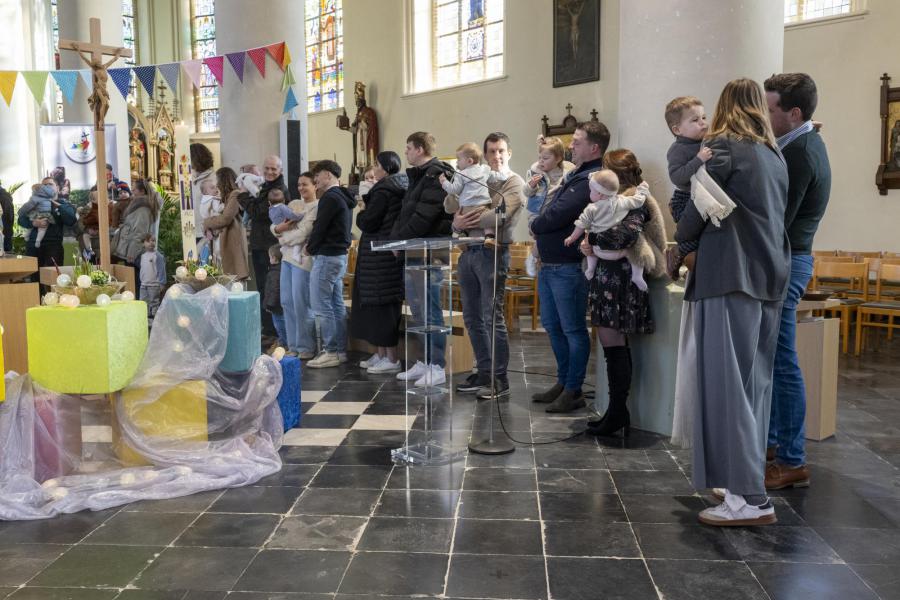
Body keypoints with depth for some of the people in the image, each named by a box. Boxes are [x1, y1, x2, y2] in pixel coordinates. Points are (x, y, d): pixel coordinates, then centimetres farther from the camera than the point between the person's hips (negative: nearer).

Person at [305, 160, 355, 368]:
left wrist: (310, 248, 0)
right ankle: (341, 350, 16)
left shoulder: (329, 198, -14)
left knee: (322, 306, -5)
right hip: (340, 255, 10)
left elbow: (319, 228, -16)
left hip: (326, 256, -10)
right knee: (337, 305, 12)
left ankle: (331, 352, -2)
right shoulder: (343, 197, 15)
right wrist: (314, 246, 13)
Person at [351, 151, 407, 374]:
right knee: (380, 303, 14)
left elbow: (368, 222, -17)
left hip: (379, 253, -9)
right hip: (392, 251, 9)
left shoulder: (383, 190, -15)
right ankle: (381, 354, 20)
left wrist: (360, 215, 2)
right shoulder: (399, 189, 13)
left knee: (380, 303, -5)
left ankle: (391, 358, -2)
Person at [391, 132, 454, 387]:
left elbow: (424, 217, -20)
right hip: (413, 253, 10)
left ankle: (437, 366, -1)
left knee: (430, 311, -7)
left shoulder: (436, 175, -12)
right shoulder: (417, 176, 19)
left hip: (429, 252, -10)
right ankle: (425, 361, 21)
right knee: (418, 310, 13)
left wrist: (399, 239, -12)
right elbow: (405, 212, 20)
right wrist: (395, 238, 6)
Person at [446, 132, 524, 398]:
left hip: (492, 253, -7)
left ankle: (500, 378, 3)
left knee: (492, 318, -6)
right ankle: (484, 372, 20)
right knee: (472, 317, 10)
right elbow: (449, 206, 11)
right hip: (469, 251, 7)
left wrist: (465, 222, -10)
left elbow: (499, 215, -17)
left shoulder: (514, 183, -1)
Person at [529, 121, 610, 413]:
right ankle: (563, 382, 29)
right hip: (549, 264, 10)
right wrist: (541, 227, -4)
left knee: (573, 329, 0)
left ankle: (573, 391, 10)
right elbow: (546, 210, 17)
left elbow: (556, 215, -22)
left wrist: (536, 226, -3)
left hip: (568, 266, -10)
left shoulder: (590, 180, -16)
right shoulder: (575, 175, 17)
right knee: (552, 326, 17)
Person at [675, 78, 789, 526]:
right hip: (769, 276, 8)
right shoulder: (775, 156, 18)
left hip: (731, 275, -8)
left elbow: (698, 212, -4)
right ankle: (749, 479, 19)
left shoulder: (723, 146, -3)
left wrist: (679, 236, 17)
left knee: (728, 383, -8)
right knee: (754, 382, 12)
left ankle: (750, 497, -10)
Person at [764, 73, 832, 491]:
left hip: (782, 263, -10)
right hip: (785, 258, 10)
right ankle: (771, 441, 27)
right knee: (772, 359, 16)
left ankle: (792, 462, 5)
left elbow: (776, 222, -21)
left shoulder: (797, 154, -18)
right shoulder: (807, 145, 14)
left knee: (781, 362, -4)